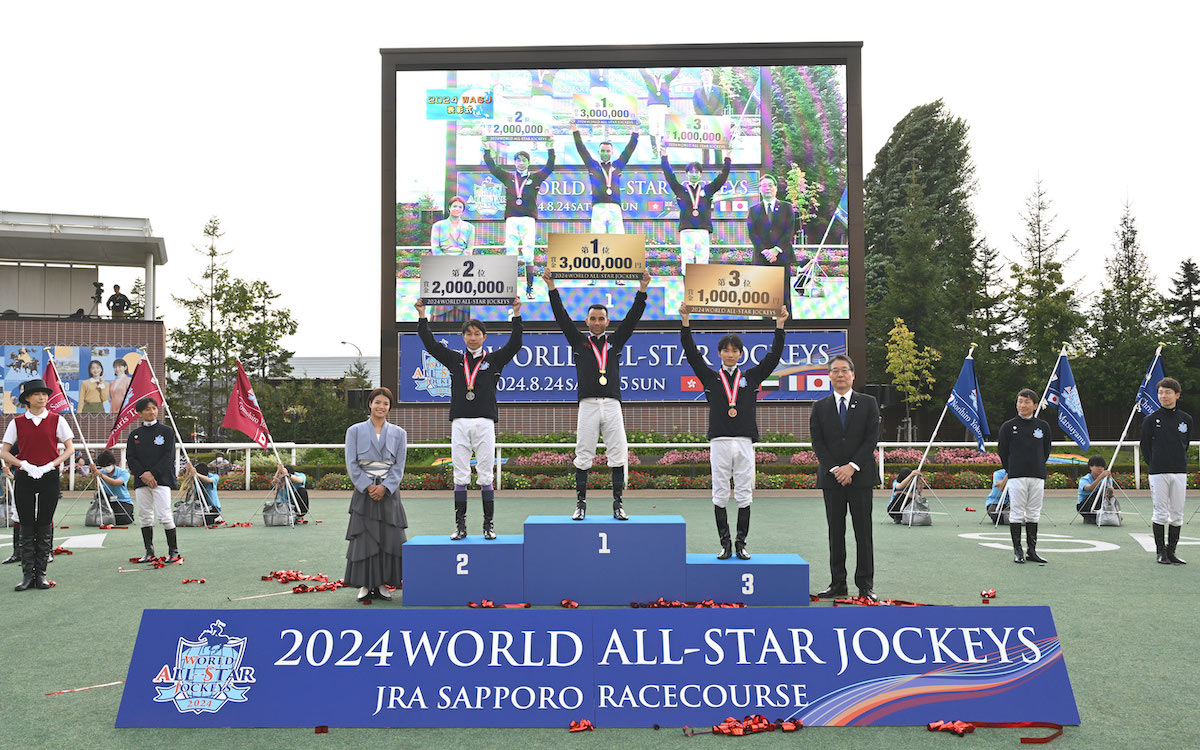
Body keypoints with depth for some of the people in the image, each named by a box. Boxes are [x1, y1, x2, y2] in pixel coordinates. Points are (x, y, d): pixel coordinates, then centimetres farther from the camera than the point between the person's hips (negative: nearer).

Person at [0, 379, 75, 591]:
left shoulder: (56, 420, 2)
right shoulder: (17, 423, 4)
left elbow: (70, 449, 2)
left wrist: (49, 466, -11)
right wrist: (25, 465, -12)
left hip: (49, 477, 0)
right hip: (24, 478, 1)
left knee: (45, 526, 3)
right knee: (27, 526, 2)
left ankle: (41, 574, 9)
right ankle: (27, 574, 7)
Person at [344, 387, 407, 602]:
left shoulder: (398, 433, 8)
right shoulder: (355, 431, 4)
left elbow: (399, 465, 4)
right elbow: (352, 465, -1)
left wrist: (384, 487, -10)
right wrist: (368, 487, -10)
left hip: (389, 492, 2)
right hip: (364, 492, -1)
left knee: (389, 538, 0)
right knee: (363, 538, -3)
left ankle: (383, 584, 9)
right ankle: (366, 585, 6)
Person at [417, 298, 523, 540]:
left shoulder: (494, 360, 9)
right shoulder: (455, 360, 14)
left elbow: (514, 344, -1)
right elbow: (430, 344, 10)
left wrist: (516, 315, -7)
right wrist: (422, 316, 4)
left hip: (485, 423, -1)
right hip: (460, 423, 2)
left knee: (486, 476, 0)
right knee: (460, 476, 2)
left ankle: (489, 524, 6)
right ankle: (460, 525, 6)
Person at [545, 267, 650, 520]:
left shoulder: (615, 341, 14)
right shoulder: (579, 342, 12)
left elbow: (633, 317, 8)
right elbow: (562, 317, 5)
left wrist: (643, 288, 1)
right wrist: (551, 287, -1)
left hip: (612, 405, 1)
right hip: (588, 406, -1)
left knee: (618, 456, -2)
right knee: (583, 458, 1)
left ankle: (618, 504, 5)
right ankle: (581, 504, 8)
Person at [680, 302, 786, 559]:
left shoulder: (751, 377, 12)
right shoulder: (710, 377, 8)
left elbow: (773, 357, 8)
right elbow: (692, 353, 1)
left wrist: (780, 325, 1)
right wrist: (685, 321, -6)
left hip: (745, 443, 1)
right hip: (719, 442, -1)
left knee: (744, 495, 3)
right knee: (720, 496, 2)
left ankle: (741, 543, 11)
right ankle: (725, 544, 9)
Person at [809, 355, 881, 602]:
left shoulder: (868, 404, 5)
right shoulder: (820, 407, 8)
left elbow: (872, 438, -3)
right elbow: (817, 443, 1)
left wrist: (852, 466, -13)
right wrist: (835, 470, -11)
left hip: (860, 476, -1)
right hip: (831, 478, 1)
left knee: (863, 532, 1)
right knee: (835, 533, 5)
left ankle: (865, 585, 6)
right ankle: (838, 584, 11)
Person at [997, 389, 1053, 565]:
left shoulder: (1043, 426, 8)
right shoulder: (1008, 426, 1)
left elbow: (1046, 451, 16)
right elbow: (1003, 452, 5)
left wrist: (1039, 468, 13)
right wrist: (1012, 471, 7)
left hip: (1037, 477, 3)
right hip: (1016, 477, -2)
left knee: (1034, 514, 7)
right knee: (1016, 513, -2)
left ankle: (1032, 551, 13)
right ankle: (1017, 551, 5)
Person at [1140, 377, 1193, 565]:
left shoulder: (1186, 419, 7)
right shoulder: (1151, 420, -1)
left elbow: (1186, 444, 16)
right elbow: (1145, 446, 6)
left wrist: (1180, 463, 10)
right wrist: (1155, 464, 5)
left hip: (1180, 473, 3)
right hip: (1158, 473, -3)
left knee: (1177, 514, 5)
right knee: (1161, 513, -1)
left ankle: (1171, 551, 14)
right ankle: (1160, 551, 9)